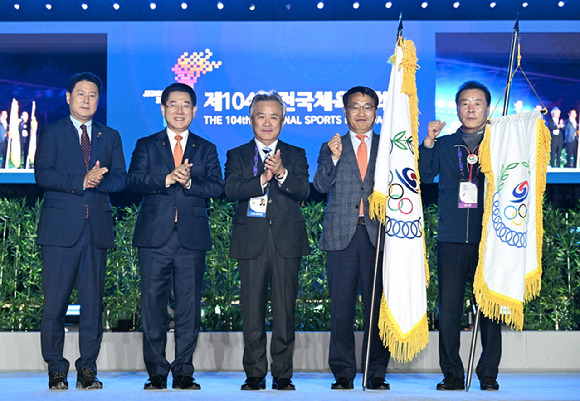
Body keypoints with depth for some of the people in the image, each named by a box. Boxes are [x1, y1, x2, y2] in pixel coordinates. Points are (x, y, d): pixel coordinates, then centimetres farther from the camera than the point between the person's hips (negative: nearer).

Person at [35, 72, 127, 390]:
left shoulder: (110, 136, 17)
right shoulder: (51, 133, 8)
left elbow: (120, 179, 7)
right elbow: (42, 175, -6)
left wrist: (98, 180, -12)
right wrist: (82, 181, -14)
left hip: (97, 229, 3)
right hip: (61, 228, -2)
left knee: (93, 302, 2)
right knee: (55, 303, -4)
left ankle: (87, 369, 9)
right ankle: (56, 370, 4)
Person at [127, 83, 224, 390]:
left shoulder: (206, 149, 14)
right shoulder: (146, 145, 11)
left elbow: (217, 187, 0)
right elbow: (133, 181, -4)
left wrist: (189, 182, -16)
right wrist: (167, 179, -18)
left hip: (192, 238, 1)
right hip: (154, 238, -1)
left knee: (189, 307, 1)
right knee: (153, 307, 0)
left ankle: (184, 372, 9)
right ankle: (157, 373, 9)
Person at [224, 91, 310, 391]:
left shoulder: (295, 155, 13)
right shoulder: (237, 156, 12)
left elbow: (303, 191, -3)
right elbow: (231, 190, -5)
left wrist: (281, 173, -20)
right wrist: (262, 178, -17)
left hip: (286, 241, 0)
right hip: (251, 240, 0)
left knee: (285, 310, 0)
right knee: (252, 310, 0)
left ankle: (282, 375, 7)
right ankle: (254, 374, 9)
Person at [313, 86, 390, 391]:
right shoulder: (331, 148, 13)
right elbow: (321, 185, -1)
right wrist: (334, 158, -13)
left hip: (378, 233, 0)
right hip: (342, 235, 0)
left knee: (378, 306, -1)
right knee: (341, 307, 1)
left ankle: (376, 374, 7)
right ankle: (343, 373, 8)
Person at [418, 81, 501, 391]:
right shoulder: (444, 145, 14)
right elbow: (423, 176, 2)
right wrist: (428, 143, -10)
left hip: (488, 238, -1)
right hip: (451, 239, 1)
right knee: (448, 306, 0)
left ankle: (488, 373, 10)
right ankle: (452, 374, 8)